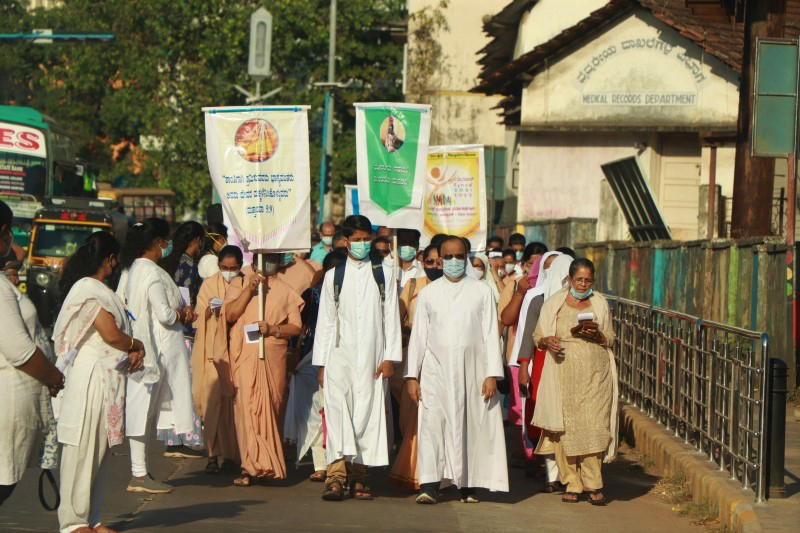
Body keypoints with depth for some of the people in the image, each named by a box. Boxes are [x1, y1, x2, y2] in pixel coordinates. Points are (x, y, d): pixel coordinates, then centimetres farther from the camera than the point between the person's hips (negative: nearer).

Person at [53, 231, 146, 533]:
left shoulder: (97, 289, 18)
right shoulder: (90, 289, -12)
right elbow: (112, 335, -18)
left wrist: (132, 352, 1)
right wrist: (138, 346, 1)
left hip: (106, 380, 10)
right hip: (91, 379, -10)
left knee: (100, 449, 12)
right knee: (83, 449, -6)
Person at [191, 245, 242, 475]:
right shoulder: (209, 284, 6)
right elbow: (199, 316, 4)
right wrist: (210, 310, -18)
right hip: (213, 350, -1)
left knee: (235, 400, 0)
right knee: (213, 398, -10)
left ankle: (232, 452, 10)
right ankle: (213, 453, -9)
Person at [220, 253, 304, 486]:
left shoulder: (285, 290, 16)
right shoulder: (240, 283, 13)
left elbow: (296, 326, 8)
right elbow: (230, 314, -2)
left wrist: (272, 329, -10)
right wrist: (250, 289, -10)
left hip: (274, 358, 2)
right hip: (245, 355, -2)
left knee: (272, 409, -1)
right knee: (248, 408, -11)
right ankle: (252, 466, -13)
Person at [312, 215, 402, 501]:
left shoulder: (384, 274, 10)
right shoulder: (334, 276, 11)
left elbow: (391, 318, 7)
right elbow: (325, 321, 11)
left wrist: (389, 357, -2)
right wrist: (321, 364, 6)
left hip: (371, 356, 0)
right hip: (339, 354, 0)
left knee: (367, 412, -1)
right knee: (337, 410, -16)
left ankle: (358, 477, 6)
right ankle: (336, 474, -25)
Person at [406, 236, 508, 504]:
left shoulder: (481, 292, 7)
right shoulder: (428, 293, 10)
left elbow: (491, 334, 4)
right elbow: (418, 336, 10)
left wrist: (492, 375, -4)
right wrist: (412, 376, 3)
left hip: (471, 369, 0)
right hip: (436, 369, 0)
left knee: (471, 425, -1)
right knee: (432, 424, -12)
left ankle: (468, 485, 7)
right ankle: (430, 485, -18)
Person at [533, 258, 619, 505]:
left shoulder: (600, 303, 11)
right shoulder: (554, 303, 7)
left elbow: (610, 339, 14)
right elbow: (538, 336, 9)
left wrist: (596, 334, -8)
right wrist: (547, 342, -13)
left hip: (595, 375, 0)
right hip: (564, 375, 0)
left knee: (593, 426, -8)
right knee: (565, 428, -4)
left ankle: (593, 484, -2)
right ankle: (572, 484, 4)